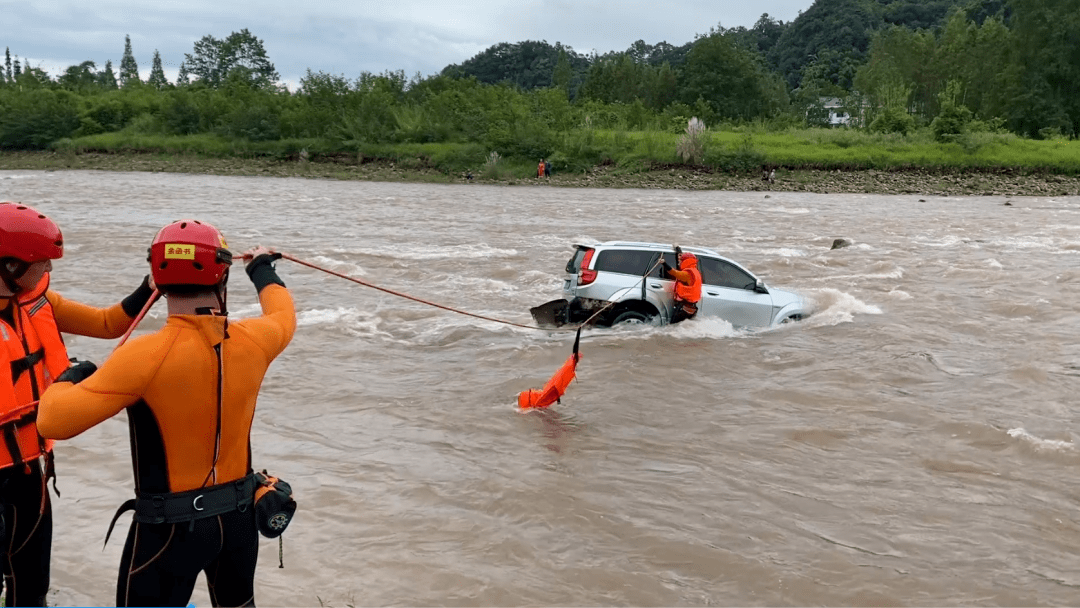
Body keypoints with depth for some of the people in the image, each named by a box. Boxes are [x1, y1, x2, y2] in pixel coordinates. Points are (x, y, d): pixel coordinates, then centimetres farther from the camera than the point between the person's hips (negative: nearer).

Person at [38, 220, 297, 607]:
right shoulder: (252, 341, -7)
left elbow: (54, 421, -22)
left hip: (170, 527, -5)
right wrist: (262, 268, 37)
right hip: (239, 516, 5)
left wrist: (69, 380, 0)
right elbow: (283, 316, 18)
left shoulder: (146, 356, -23)